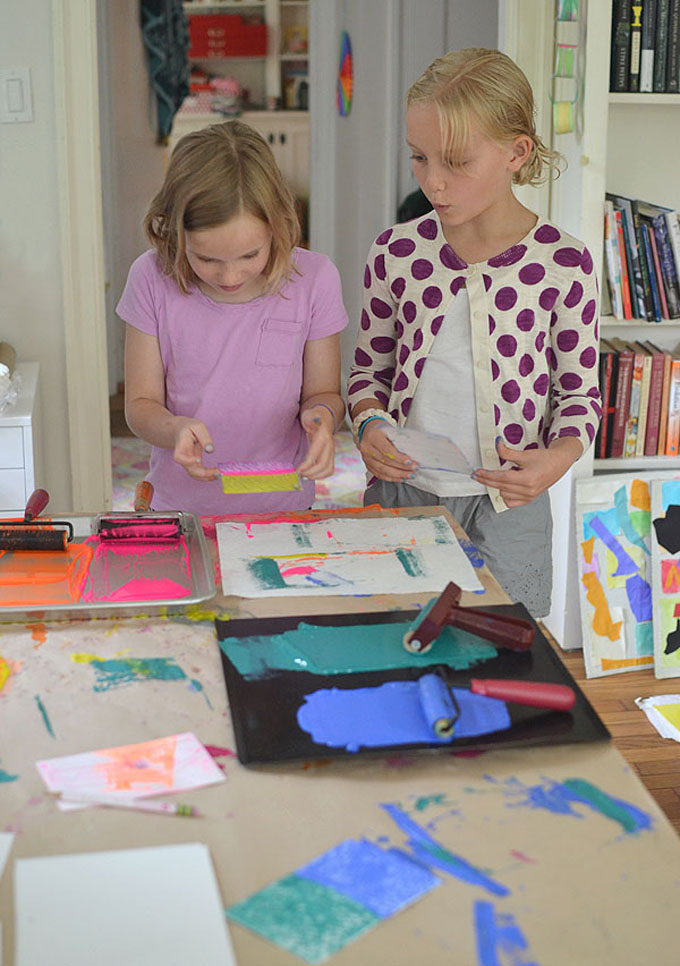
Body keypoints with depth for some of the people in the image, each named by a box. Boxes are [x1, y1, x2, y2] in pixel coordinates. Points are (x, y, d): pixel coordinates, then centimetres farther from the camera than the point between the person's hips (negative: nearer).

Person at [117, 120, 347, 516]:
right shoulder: (153, 279, -7)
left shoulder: (314, 278, -7)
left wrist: (320, 416, -19)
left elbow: (324, 392, 5)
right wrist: (174, 430, -23)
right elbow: (141, 403, -1)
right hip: (181, 507, 0)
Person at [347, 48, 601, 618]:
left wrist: (557, 458, -16)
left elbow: (580, 391, 2)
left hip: (507, 504, -1)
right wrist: (369, 422, -9)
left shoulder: (563, 265, -9)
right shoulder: (396, 255, -2)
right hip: (399, 493, 2)